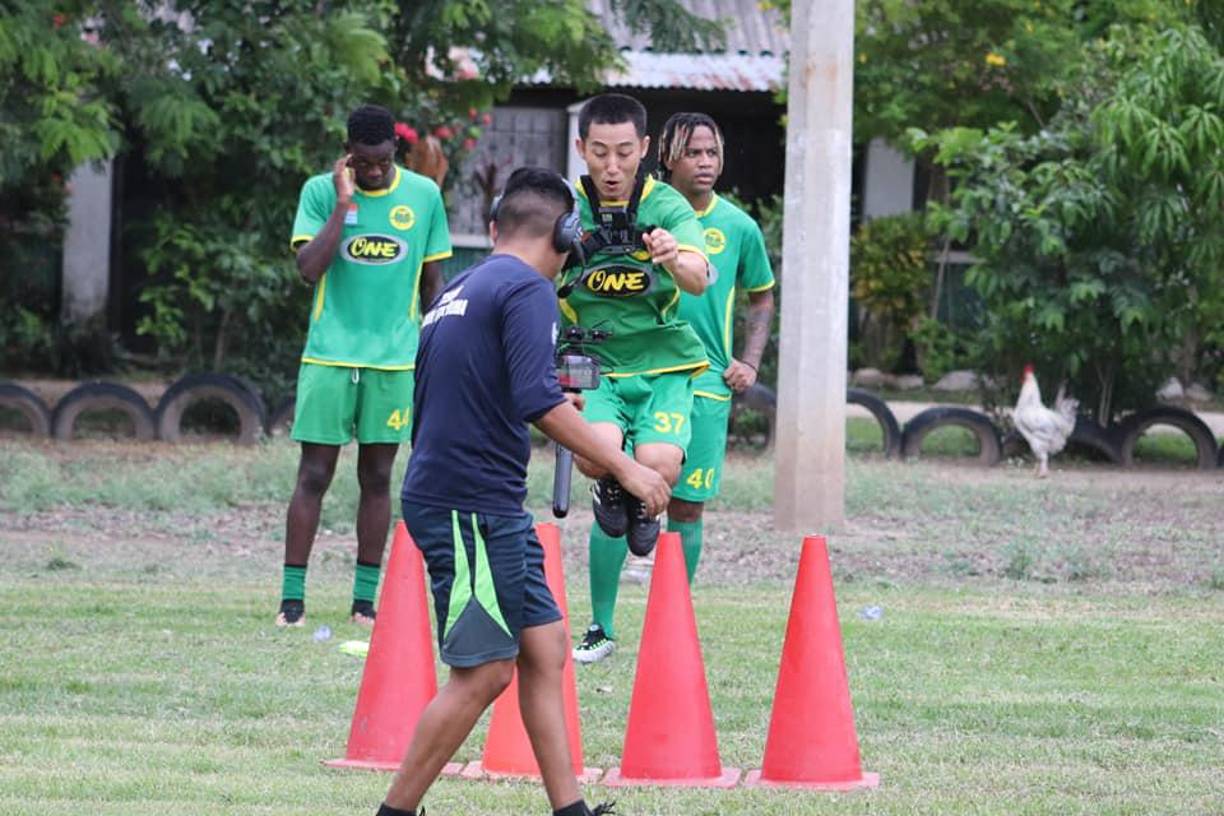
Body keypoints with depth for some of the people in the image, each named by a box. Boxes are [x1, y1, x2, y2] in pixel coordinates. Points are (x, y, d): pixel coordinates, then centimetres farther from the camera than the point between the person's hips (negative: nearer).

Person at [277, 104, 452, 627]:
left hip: (395, 359, 2)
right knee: (314, 475, -2)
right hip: (329, 356, -2)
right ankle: (291, 598, 1)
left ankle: (366, 599, 11)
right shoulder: (321, 192, -1)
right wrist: (343, 204, -14)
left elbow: (432, 281, 12)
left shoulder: (423, 195, 5)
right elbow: (309, 269, -12)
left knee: (377, 476, 6)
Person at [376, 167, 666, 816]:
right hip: (472, 506, -10)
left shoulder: (459, 291, 18)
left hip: (494, 510, 10)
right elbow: (538, 402, -21)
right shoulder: (528, 289, -10)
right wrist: (625, 468, -17)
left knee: (544, 647, 10)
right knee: (483, 674, -8)